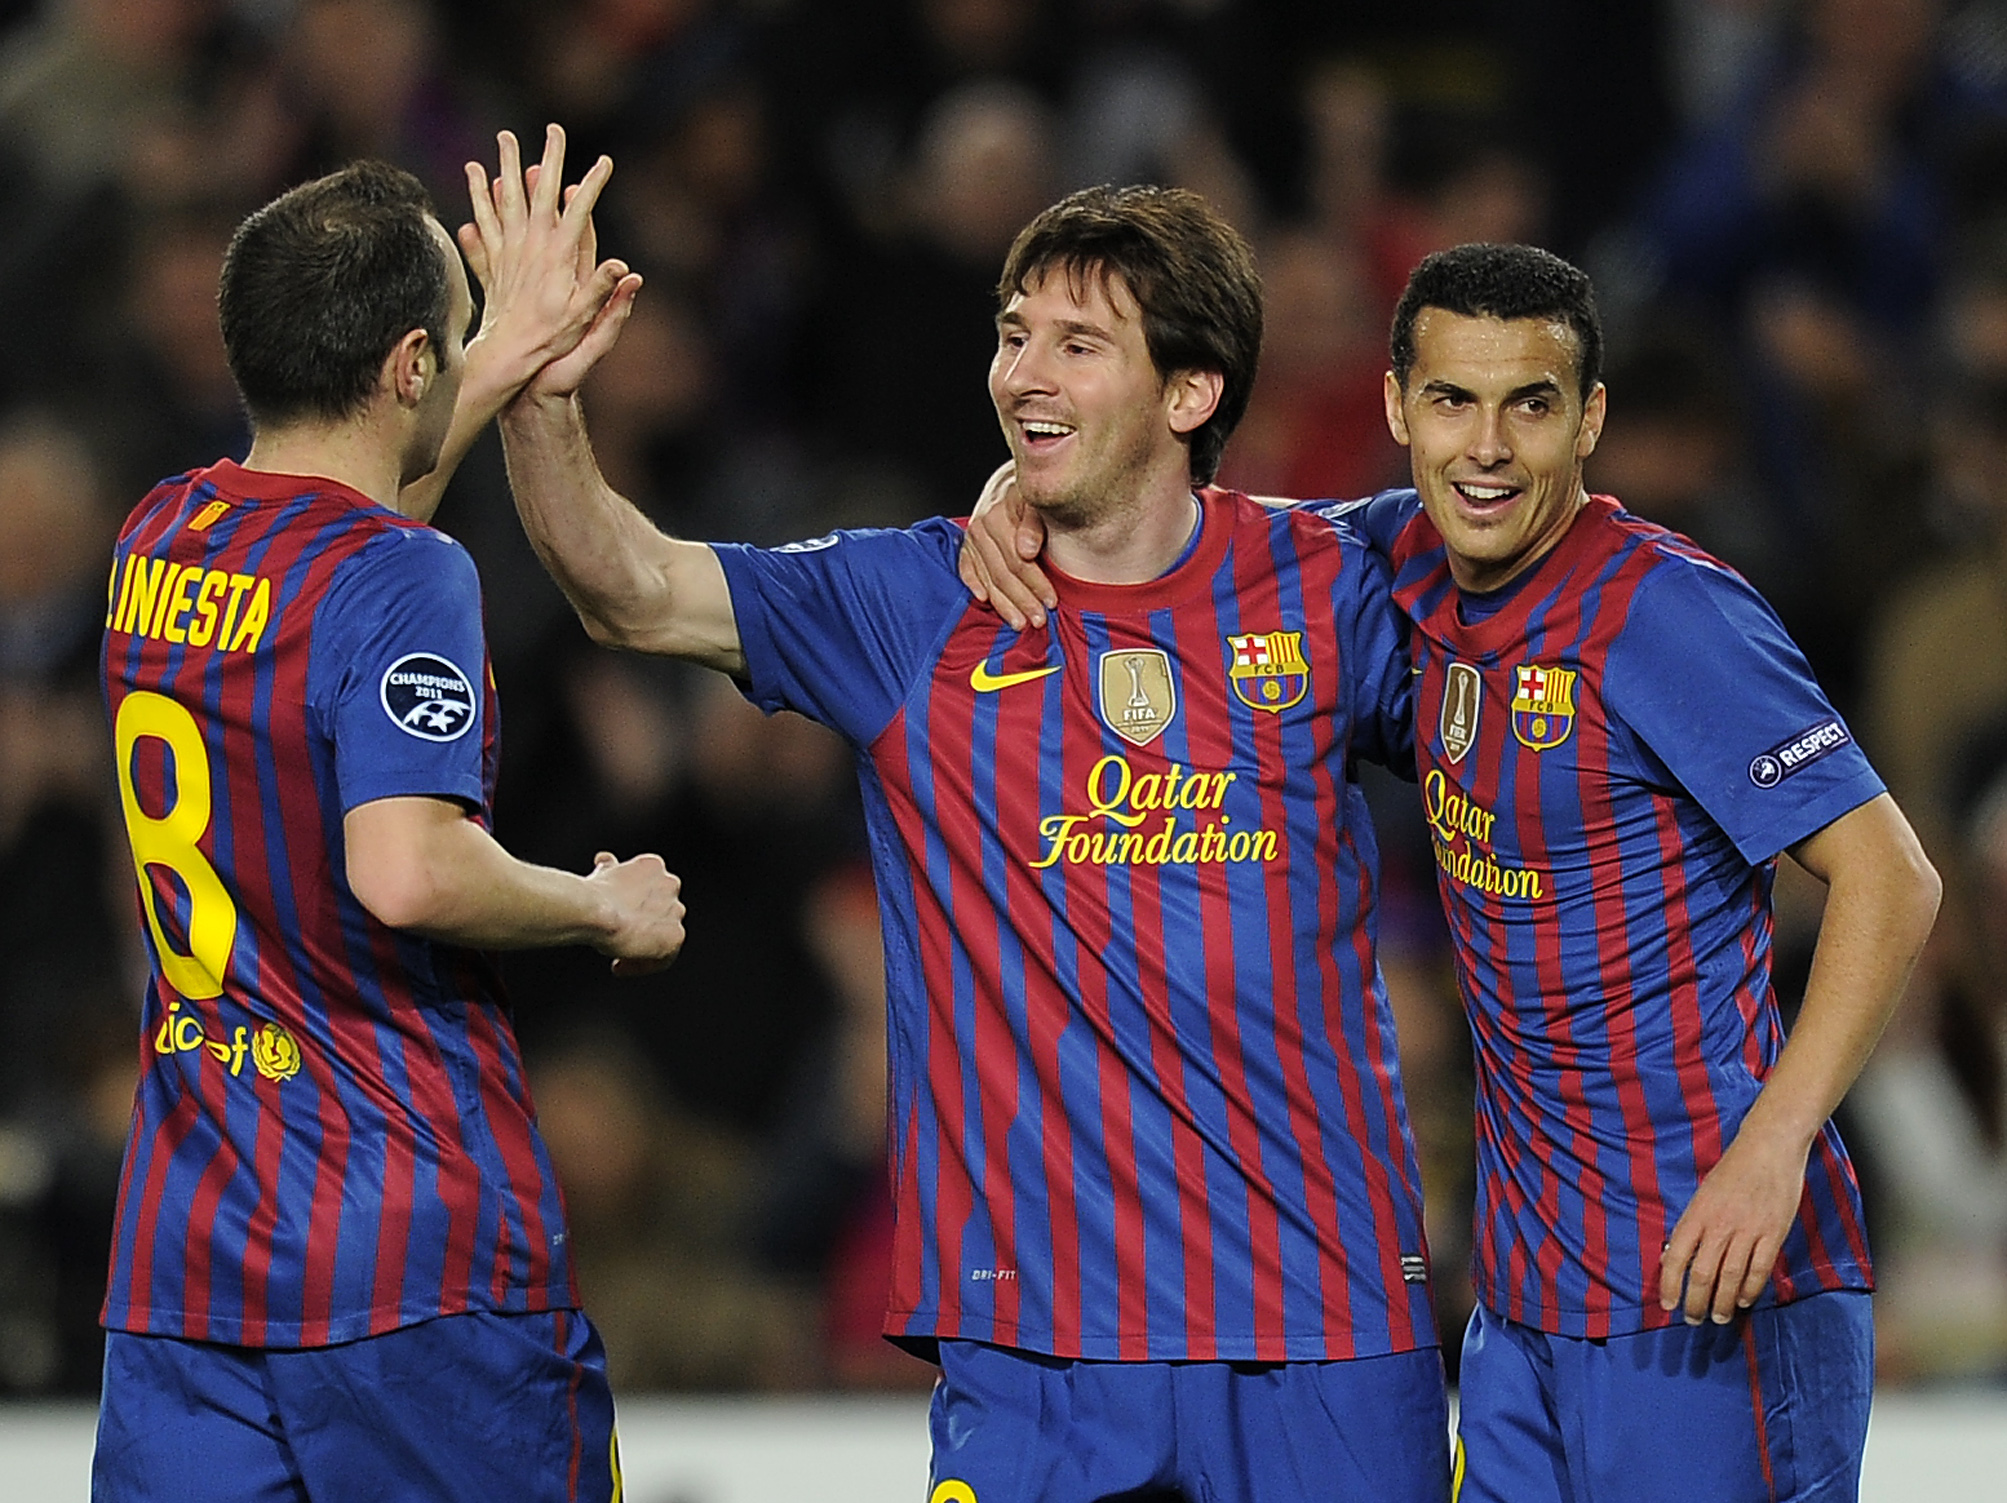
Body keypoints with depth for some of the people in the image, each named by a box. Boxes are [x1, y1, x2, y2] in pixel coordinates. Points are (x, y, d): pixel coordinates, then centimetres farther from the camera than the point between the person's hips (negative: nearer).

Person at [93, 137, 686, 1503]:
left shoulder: (158, 543, 10)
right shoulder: (405, 580, -15)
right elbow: (409, 871, -26)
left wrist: (505, 362, 35)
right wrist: (609, 909, -9)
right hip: (418, 1254, -7)